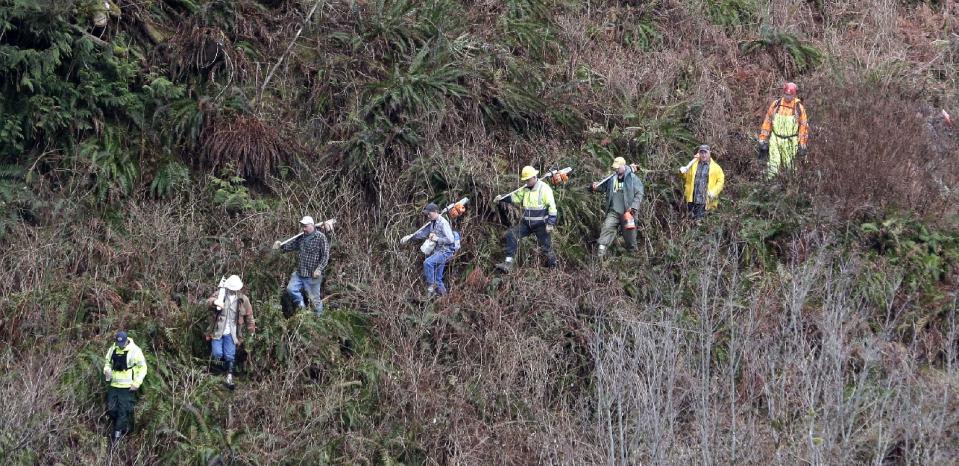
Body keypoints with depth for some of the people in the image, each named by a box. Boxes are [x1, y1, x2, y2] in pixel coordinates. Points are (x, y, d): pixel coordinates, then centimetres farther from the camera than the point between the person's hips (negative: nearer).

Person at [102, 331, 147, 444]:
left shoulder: (134, 350, -10)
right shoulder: (113, 349, 5)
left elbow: (143, 367, -5)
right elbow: (107, 362, 20)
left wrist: (137, 383, -12)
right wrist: (107, 370, -3)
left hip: (128, 387, -6)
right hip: (114, 385, 6)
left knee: (123, 411, -4)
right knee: (111, 409, 5)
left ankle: (117, 434, 2)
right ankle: (124, 426, 26)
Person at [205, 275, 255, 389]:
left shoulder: (243, 300, -1)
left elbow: (249, 316, 8)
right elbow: (209, 301, -21)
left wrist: (251, 331, 10)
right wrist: (215, 302, -44)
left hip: (231, 333, 1)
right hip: (217, 331, -1)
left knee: (230, 356, 1)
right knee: (217, 354, -4)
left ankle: (229, 377, 11)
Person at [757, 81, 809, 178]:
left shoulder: (799, 108, -3)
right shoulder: (775, 105, 0)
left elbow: (804, 127, 0)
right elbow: (767, 123, 5)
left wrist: (802, 146, -2)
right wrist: (763, 140, 1)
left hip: (790, 142, -1)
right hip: (775, 140, 1)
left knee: (789, 166, 8)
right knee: (772, 166, -5)